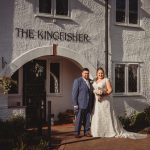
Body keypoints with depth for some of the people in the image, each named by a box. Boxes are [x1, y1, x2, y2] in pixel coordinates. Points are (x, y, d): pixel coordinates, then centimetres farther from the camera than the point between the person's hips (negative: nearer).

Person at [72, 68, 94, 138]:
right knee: (79, 119, -2)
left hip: (89, 105, 6)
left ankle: (86, 132, 18)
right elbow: (74, 93, -6)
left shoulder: (90, 81, 15)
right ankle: (77, 133, 7)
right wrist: (75, 104, -12)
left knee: (88, 119, 8)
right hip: (81, 104, -6)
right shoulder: (77, 81, -3)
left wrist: (91, 104, 14)